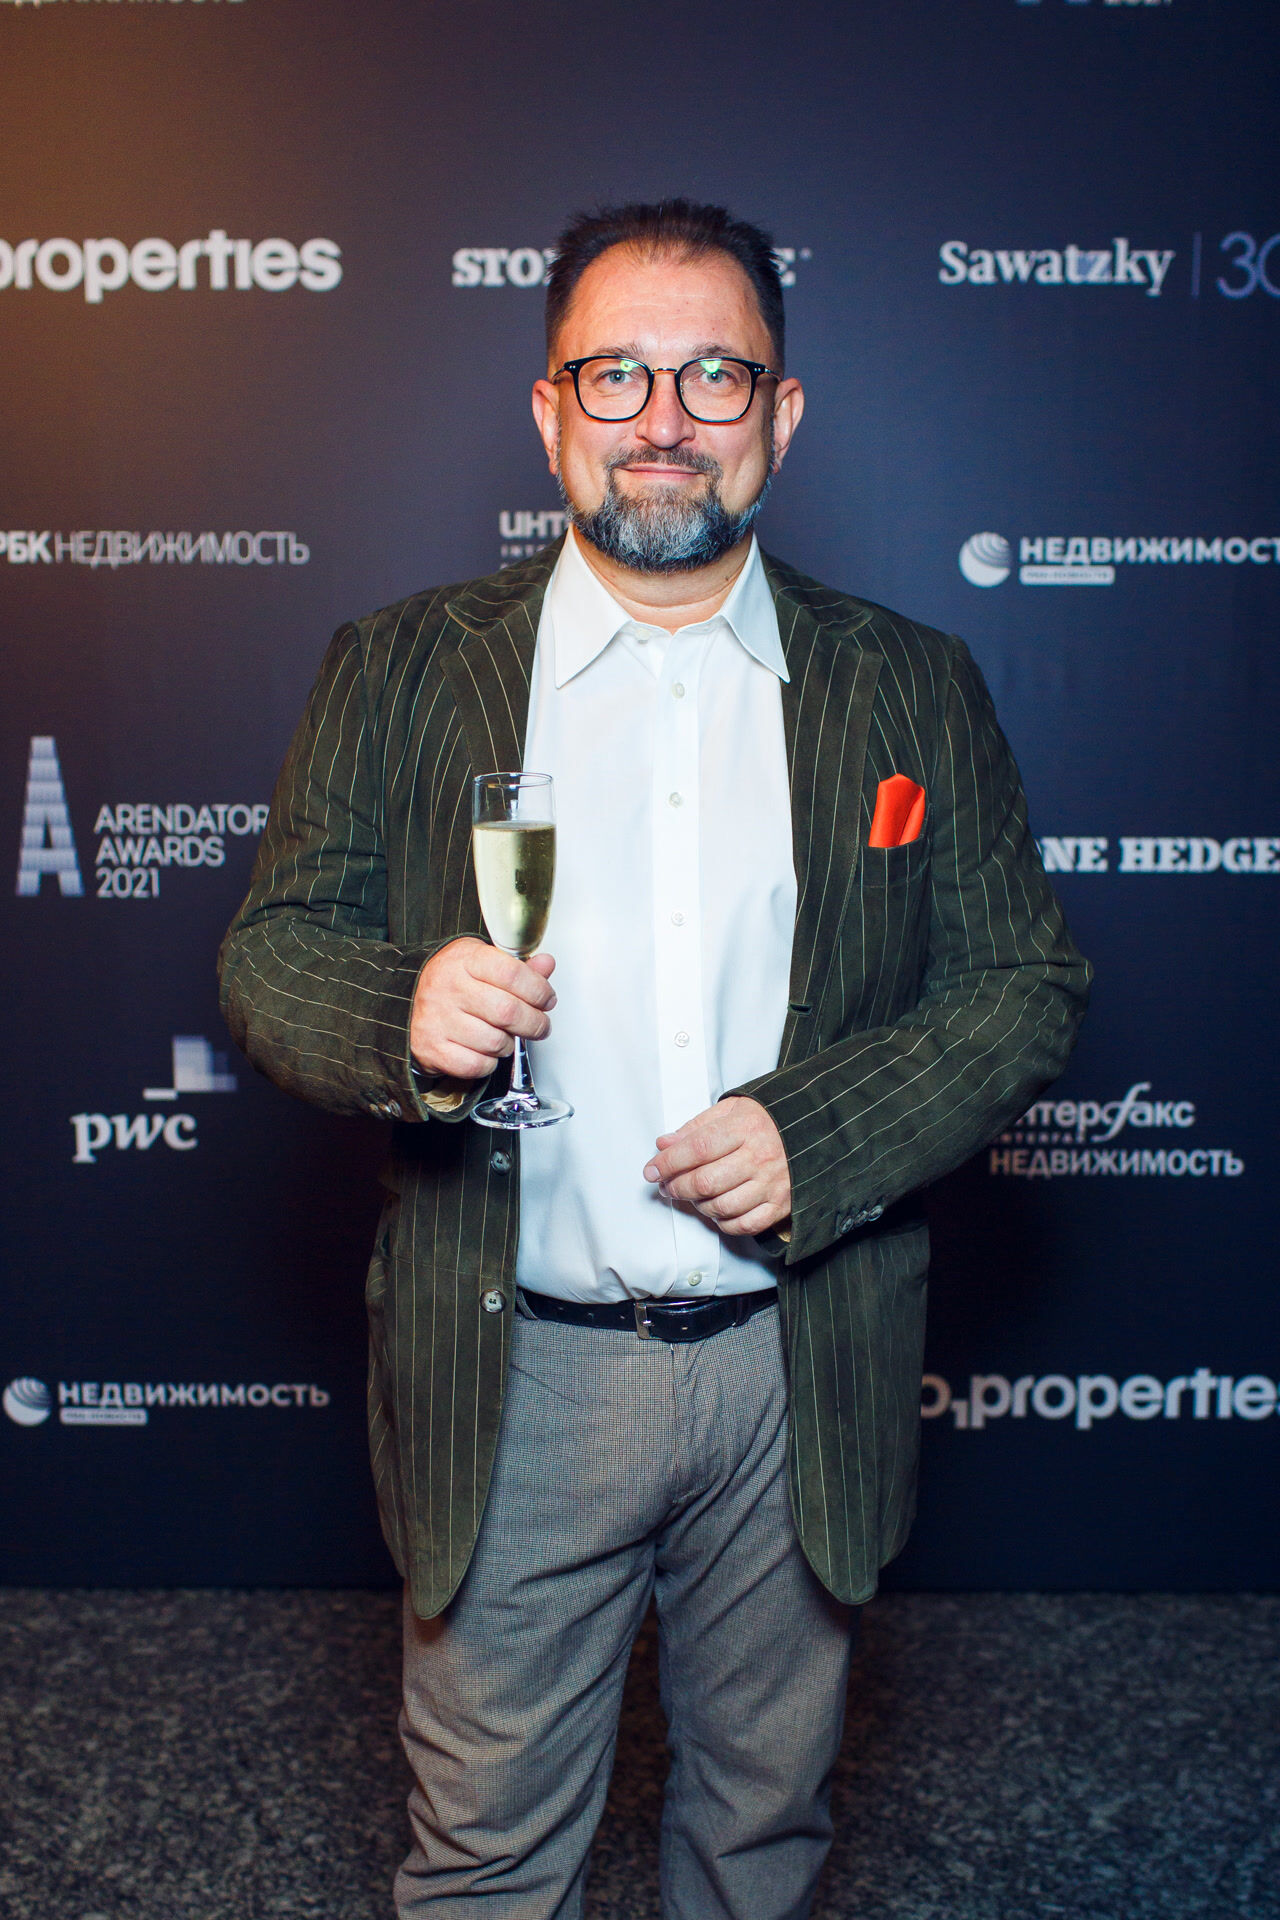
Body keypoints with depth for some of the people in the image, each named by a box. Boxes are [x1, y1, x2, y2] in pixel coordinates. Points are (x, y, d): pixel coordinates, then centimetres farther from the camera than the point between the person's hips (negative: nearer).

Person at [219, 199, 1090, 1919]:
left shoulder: (912, 691, 2)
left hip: (803, 1375, 2)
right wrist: (401, 1011, -23)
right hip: (515, 1375, -1)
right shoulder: (401, 674, 0)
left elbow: (1027, 985, 2)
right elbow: (270, 957, 0)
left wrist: (820, 1132, -14)